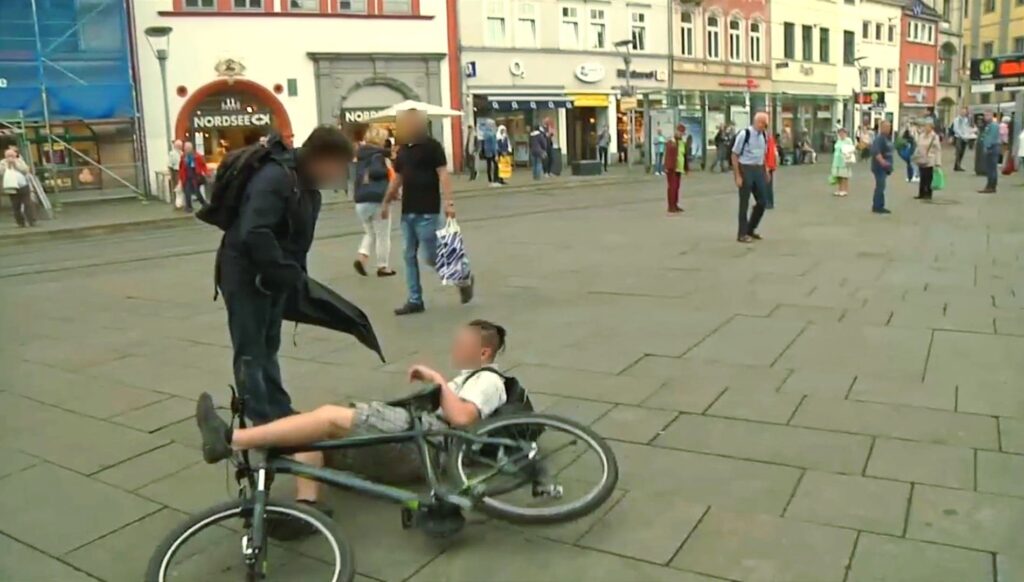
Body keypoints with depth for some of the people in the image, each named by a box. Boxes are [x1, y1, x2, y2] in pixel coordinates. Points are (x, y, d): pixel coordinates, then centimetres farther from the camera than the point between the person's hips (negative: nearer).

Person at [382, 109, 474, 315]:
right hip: (407, 211, 7)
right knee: (410, 256, 7)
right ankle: (415, 300, 14)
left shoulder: (432, 146, -7)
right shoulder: (403, 149, 13)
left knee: (431, 256, -6)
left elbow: (443, 174, -14)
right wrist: (386, 203, 25)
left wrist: (449, 202, -24)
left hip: (427, 211, -7)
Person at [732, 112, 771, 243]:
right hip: (745, 169, -6)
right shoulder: (744, 134, -14)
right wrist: (737, 176, -15)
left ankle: (751, 229, 26)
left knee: (762, 202, 9)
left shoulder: (764, 135, 6)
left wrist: (765, 172, 13)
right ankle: (742, 234, 12)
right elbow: (735, 155, -11)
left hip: (759, 169, 7)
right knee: (744, 202, 1)